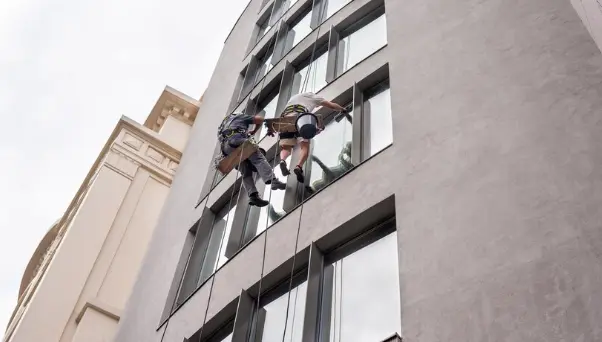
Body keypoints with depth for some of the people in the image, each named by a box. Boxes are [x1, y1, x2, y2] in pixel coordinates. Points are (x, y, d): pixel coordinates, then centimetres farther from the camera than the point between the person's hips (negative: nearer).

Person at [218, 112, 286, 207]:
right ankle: (273, 180, -40)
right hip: (237, 139, -5)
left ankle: (253, 195, -20)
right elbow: (259, 119, 20)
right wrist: (254, 131, 34)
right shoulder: (240, 116, 28)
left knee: (246, 172, 0)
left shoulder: (224, 123, 43)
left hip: (225, 147, 5)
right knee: (258, 159, -16)